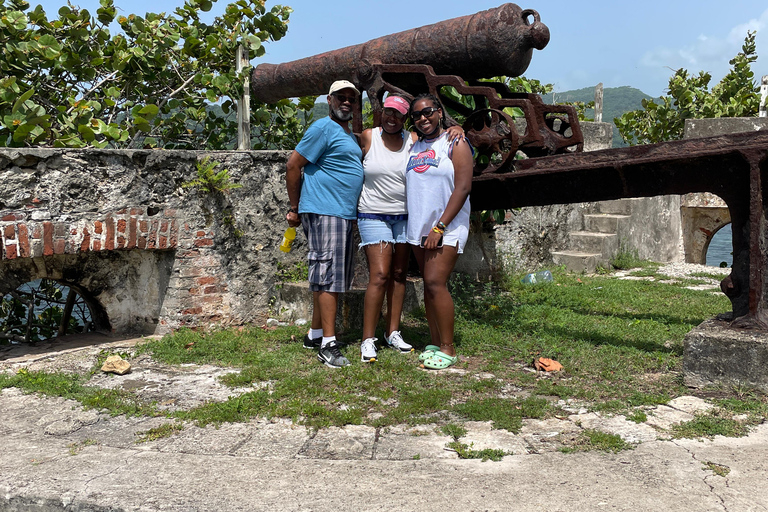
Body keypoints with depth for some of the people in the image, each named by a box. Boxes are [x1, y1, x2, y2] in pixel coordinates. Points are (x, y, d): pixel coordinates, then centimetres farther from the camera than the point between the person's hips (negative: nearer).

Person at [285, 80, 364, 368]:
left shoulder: (351, 136, 21)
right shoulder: (323, 128, -7)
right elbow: (293, 165, -10)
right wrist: (295, 208, -7)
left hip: (345, 215, 9)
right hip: (324, 213, -9)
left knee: (333, 277, 12)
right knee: (328, 275, -12)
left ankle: (315, 334, 22)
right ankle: (328, 344, -10)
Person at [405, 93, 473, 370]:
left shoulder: (455, 144, -3)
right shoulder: (414, 147, 16)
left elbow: (463, 188, -11)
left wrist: (440, 227, -16)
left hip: (447, 227, -6)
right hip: (418, 227, 6)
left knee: (435, 282, -14)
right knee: (429, 284, 7)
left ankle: (448, 350, -7)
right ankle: (435, 344, 14)